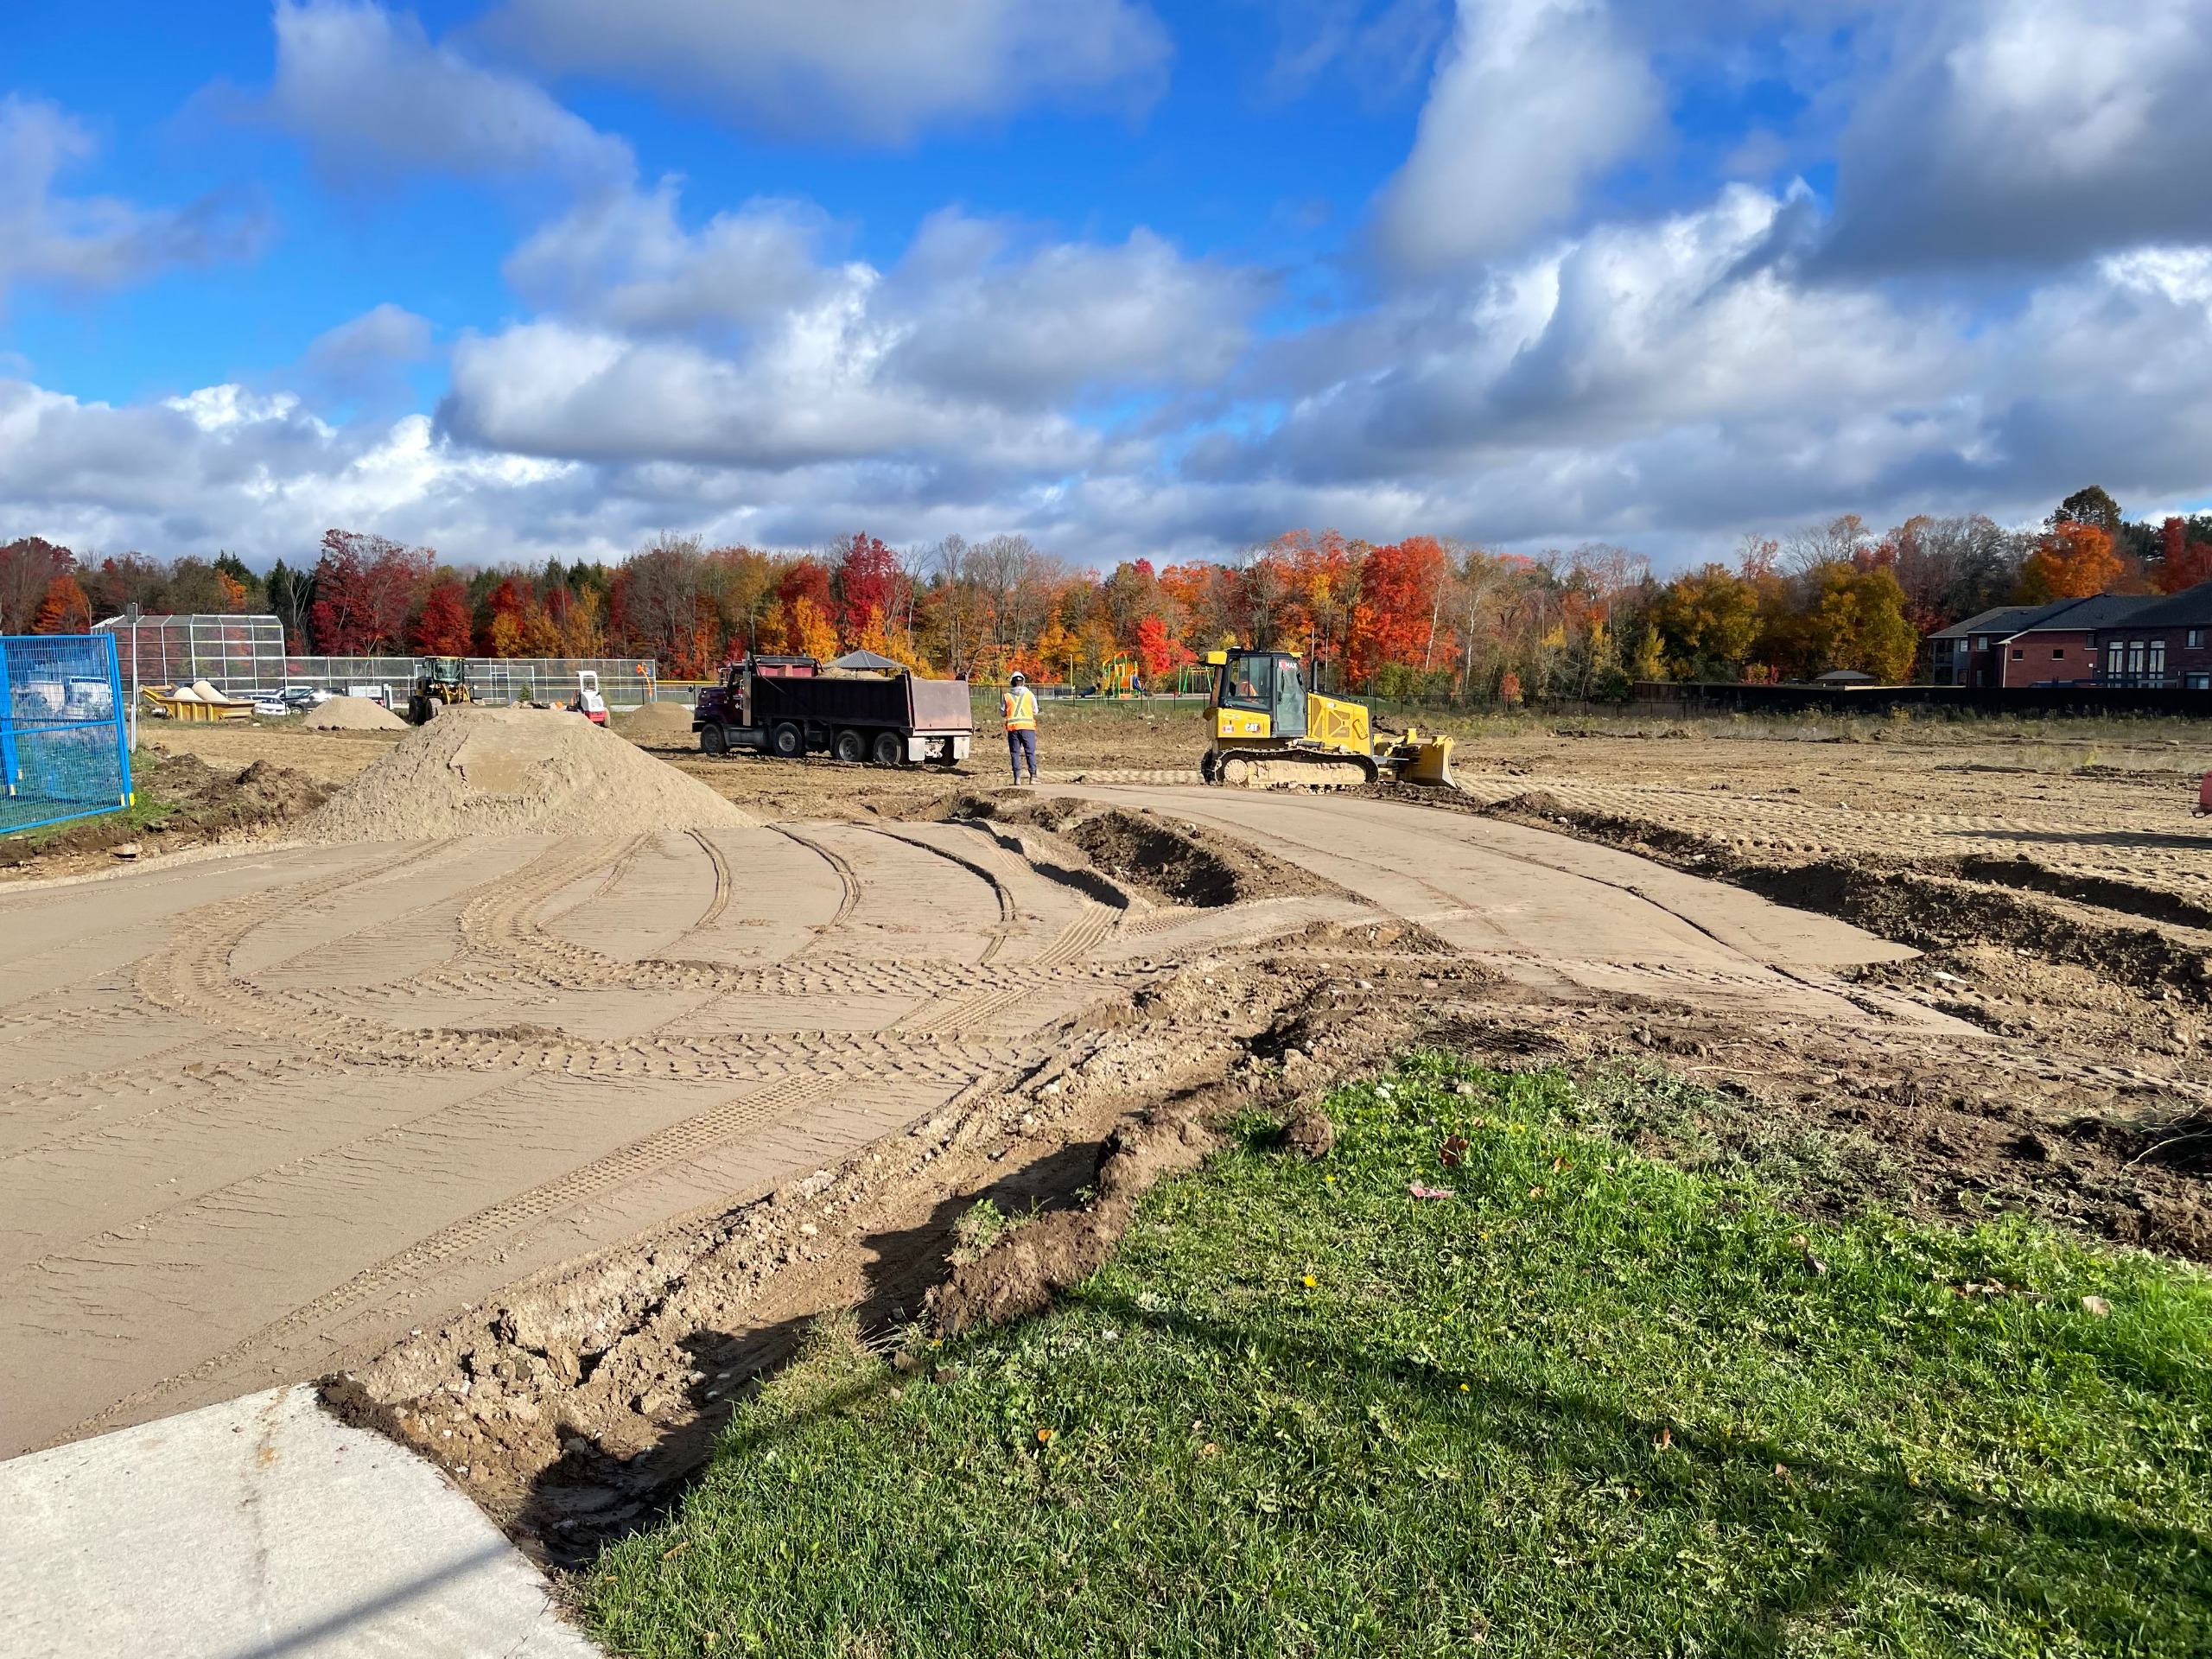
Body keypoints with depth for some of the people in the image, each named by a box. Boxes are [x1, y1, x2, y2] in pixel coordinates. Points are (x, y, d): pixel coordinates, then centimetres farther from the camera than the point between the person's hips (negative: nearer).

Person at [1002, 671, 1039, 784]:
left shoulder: (1007, 696, 3)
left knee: (1015, 753, 5)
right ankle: (1033, 776, -3)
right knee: (1030, 752, 4)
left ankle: (1017, 778, -1)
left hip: (1012, 727, 1)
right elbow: (1035, 711, 7)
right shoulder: (1029, 694, 1)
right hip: (1027, 727, -1)